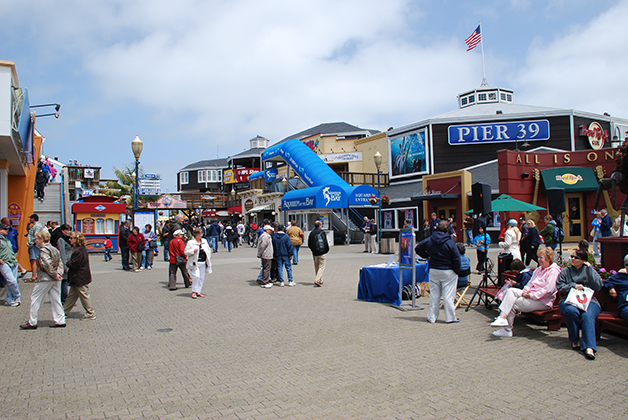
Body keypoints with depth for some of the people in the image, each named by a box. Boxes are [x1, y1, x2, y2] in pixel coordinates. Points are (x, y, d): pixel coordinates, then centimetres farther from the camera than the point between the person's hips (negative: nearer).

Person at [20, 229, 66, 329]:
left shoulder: (43, 250, -13)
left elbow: (47, 264, -24)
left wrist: (54, 275, -16)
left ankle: (32, 323, 11)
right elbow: (60, 263, 11)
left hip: (45, 279, -8)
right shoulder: (53, 249, 13)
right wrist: (58, 274, 1)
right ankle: (60, 321, 10)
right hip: (56, 279, 8)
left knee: (35, 298, 5)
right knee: (55, 299, 10)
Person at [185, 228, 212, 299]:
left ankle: (198, 292, 17)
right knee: (196, 276, -17)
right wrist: (193, 251, -18)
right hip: (195, 263, -5)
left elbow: (209, 249, 23)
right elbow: (186, 252, -5)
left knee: (202, 278, 6)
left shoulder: (204, 241, 12)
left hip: (203, 263, 5)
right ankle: (194, 292, -5)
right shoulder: (190, 242, -3)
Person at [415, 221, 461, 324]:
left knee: (434, 295, 10)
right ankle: (450, 318, 10)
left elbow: (418, 248, 9)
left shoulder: (429, 240, -1)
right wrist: (456, 272, 2)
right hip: (448, 272, -4)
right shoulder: (450, 243, -13)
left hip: (433, 271, 4)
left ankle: (432, 317, 15)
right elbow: (456, 259, -11)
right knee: (448, 296, 3)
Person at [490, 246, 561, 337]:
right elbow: (530, 283, 19)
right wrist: (526, 290, -4)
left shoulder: (553, 271, -10)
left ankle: (507, 329, -11)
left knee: (512, 304, -20)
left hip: (543, 301, -8)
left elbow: (548, 290, -19)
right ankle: (502, 317, -28)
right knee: (511, 291, -18)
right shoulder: (539, 269, 19)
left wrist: (532, 295, -19)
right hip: (530, 295, 8)